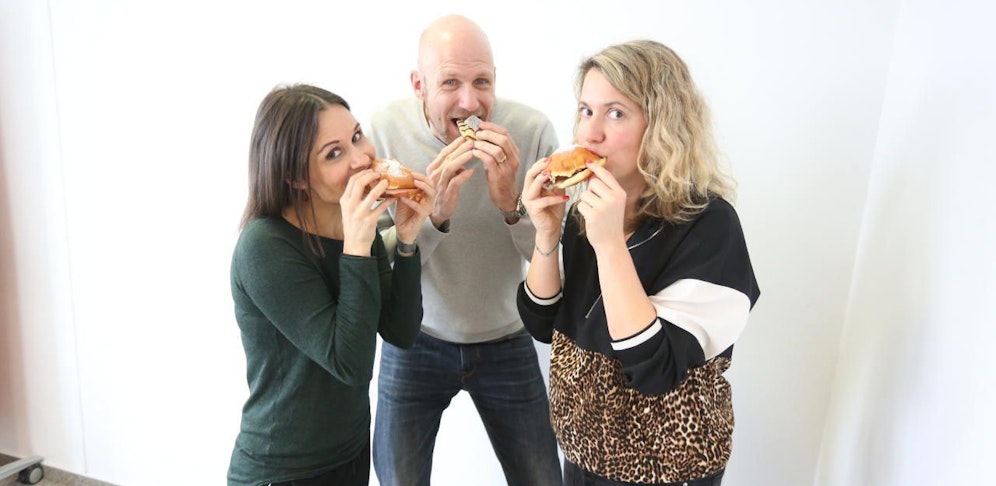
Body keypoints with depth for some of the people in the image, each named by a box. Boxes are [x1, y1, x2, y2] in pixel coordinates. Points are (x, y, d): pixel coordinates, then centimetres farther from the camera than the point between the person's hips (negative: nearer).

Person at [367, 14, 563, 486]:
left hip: (507, 343, 1)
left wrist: (512, 202, -30)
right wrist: (435, 213, -32)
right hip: (414, 342, 0)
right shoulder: (385, 128, -16)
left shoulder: (532, 129, -16)